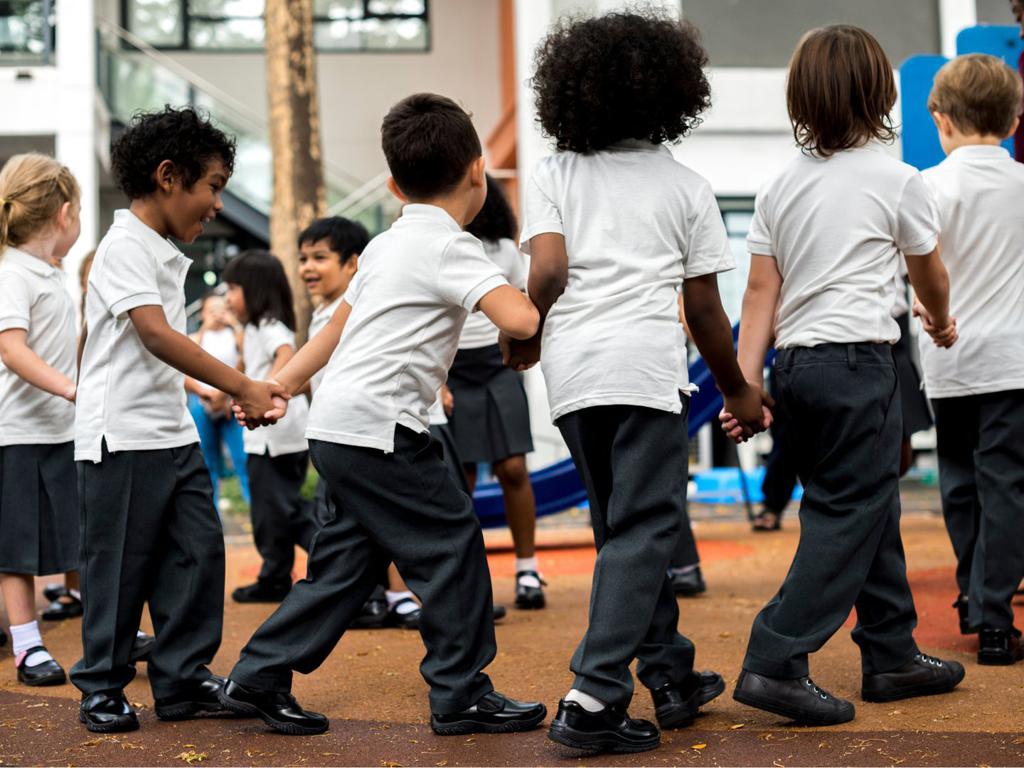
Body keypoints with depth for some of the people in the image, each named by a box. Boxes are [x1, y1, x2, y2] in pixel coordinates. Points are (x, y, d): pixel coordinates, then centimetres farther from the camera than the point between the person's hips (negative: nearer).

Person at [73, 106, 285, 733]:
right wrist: (242, 387, -26)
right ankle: (103, 688, 12)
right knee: (120, 564, 0)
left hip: (173, 433, 9)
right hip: (122, 435, -9)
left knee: (198, 550, 5)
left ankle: (183, 680, 14)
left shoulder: (168, 255, 16)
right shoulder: (125, 246, -13)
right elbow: (155, 335, -25)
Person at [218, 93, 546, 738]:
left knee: (353, 558, 15)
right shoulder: (451, 247, -12)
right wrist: (542, 301, -3)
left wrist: (277, 387, 29)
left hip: (338, 429, 9)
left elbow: (338, 326, 24)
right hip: (377, 428, -9)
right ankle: (462, 695, 6)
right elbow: (518, 318, -25)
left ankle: (259, 679, 20)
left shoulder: (387, 245, 18)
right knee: (453, 542, -1)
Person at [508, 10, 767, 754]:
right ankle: (595, 698, -14)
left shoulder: (555, 175, 13)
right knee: (642, 531, -3)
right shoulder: (686, 186, 11)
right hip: (647, 361, -3)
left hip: (571, 367, 3)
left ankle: (672, 674, 24)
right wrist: (737, 388, 23)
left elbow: (547, 270, -2)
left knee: (626, 525, 16)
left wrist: (523, 338, 16)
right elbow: (704, 308, 10)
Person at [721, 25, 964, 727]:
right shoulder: (898, 181, -4)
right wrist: (942, 322, 32)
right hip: (859, 359, -6)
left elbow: (760, 292, 5)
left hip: (796, 363, 7)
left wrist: (743, 388, 5)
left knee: (872, 510, 17)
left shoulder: (781, 187, 9)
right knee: (848, 516, -3)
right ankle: (775, 663, -10)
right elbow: (930, 274, 11)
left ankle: (892, 656, 25)